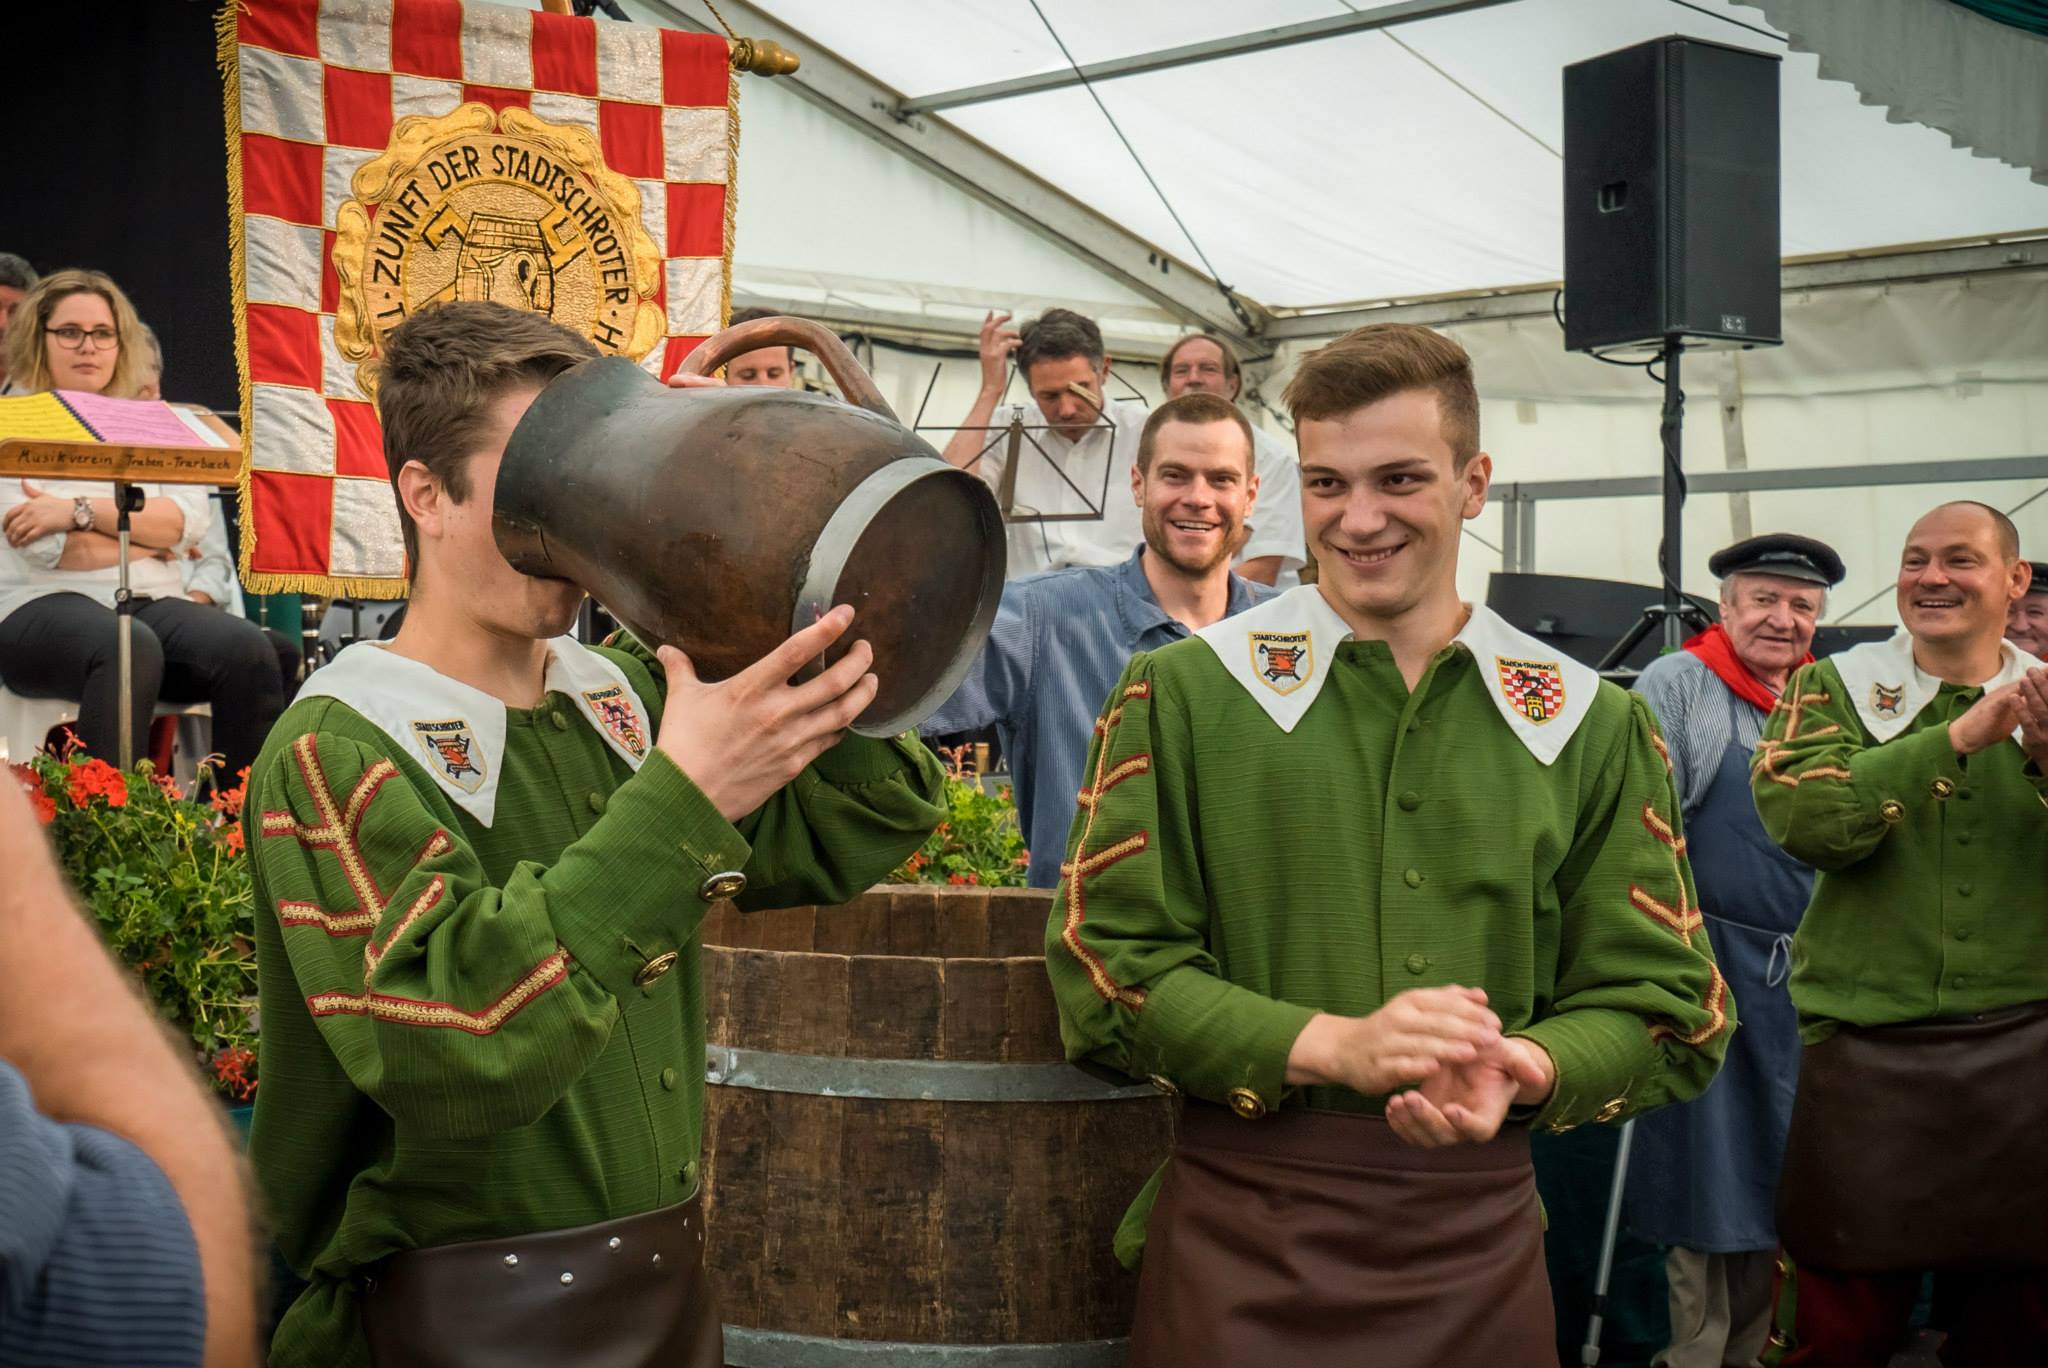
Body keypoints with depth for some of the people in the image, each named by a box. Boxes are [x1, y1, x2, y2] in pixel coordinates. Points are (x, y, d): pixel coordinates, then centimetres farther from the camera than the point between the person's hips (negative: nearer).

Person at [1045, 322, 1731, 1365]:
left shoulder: (1594, 727, 4)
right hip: (1239, 1242, -2)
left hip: (1482, 1241, 3)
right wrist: (1333, 1044, -20)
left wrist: (1520, 1071, -17)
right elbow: (1108, 967, -7)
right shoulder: (1181, 695, -3)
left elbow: (1662, 1009, 4)